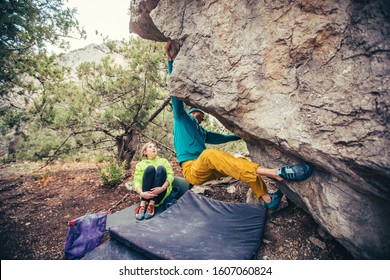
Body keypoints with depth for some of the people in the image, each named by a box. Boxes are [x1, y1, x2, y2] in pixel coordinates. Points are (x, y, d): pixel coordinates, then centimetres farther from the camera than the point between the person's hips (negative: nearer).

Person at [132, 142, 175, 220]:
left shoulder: (163, 161, 18)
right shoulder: (140, 164, 16)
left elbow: (171, 175, 1)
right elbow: (136, 181, 1)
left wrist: (162, 188, -20)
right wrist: (141, 193, -22)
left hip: (161, 192, 0)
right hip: (146, 193, 0)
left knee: (161, 168, -23)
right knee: (150, 168, -23)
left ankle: (151, 205, -32)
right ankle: (143, 204, -31)